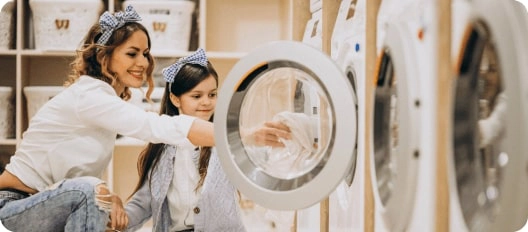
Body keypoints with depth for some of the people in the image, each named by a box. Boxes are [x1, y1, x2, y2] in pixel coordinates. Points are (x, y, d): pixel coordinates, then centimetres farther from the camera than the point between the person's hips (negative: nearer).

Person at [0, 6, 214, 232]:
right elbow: (159, 127, -34)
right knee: (88, 189, -32)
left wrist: (109, 198, -17)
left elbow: (80, 172, 4)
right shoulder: (89, 96, -21)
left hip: (41, 208, 9)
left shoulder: (105, 99, 7)